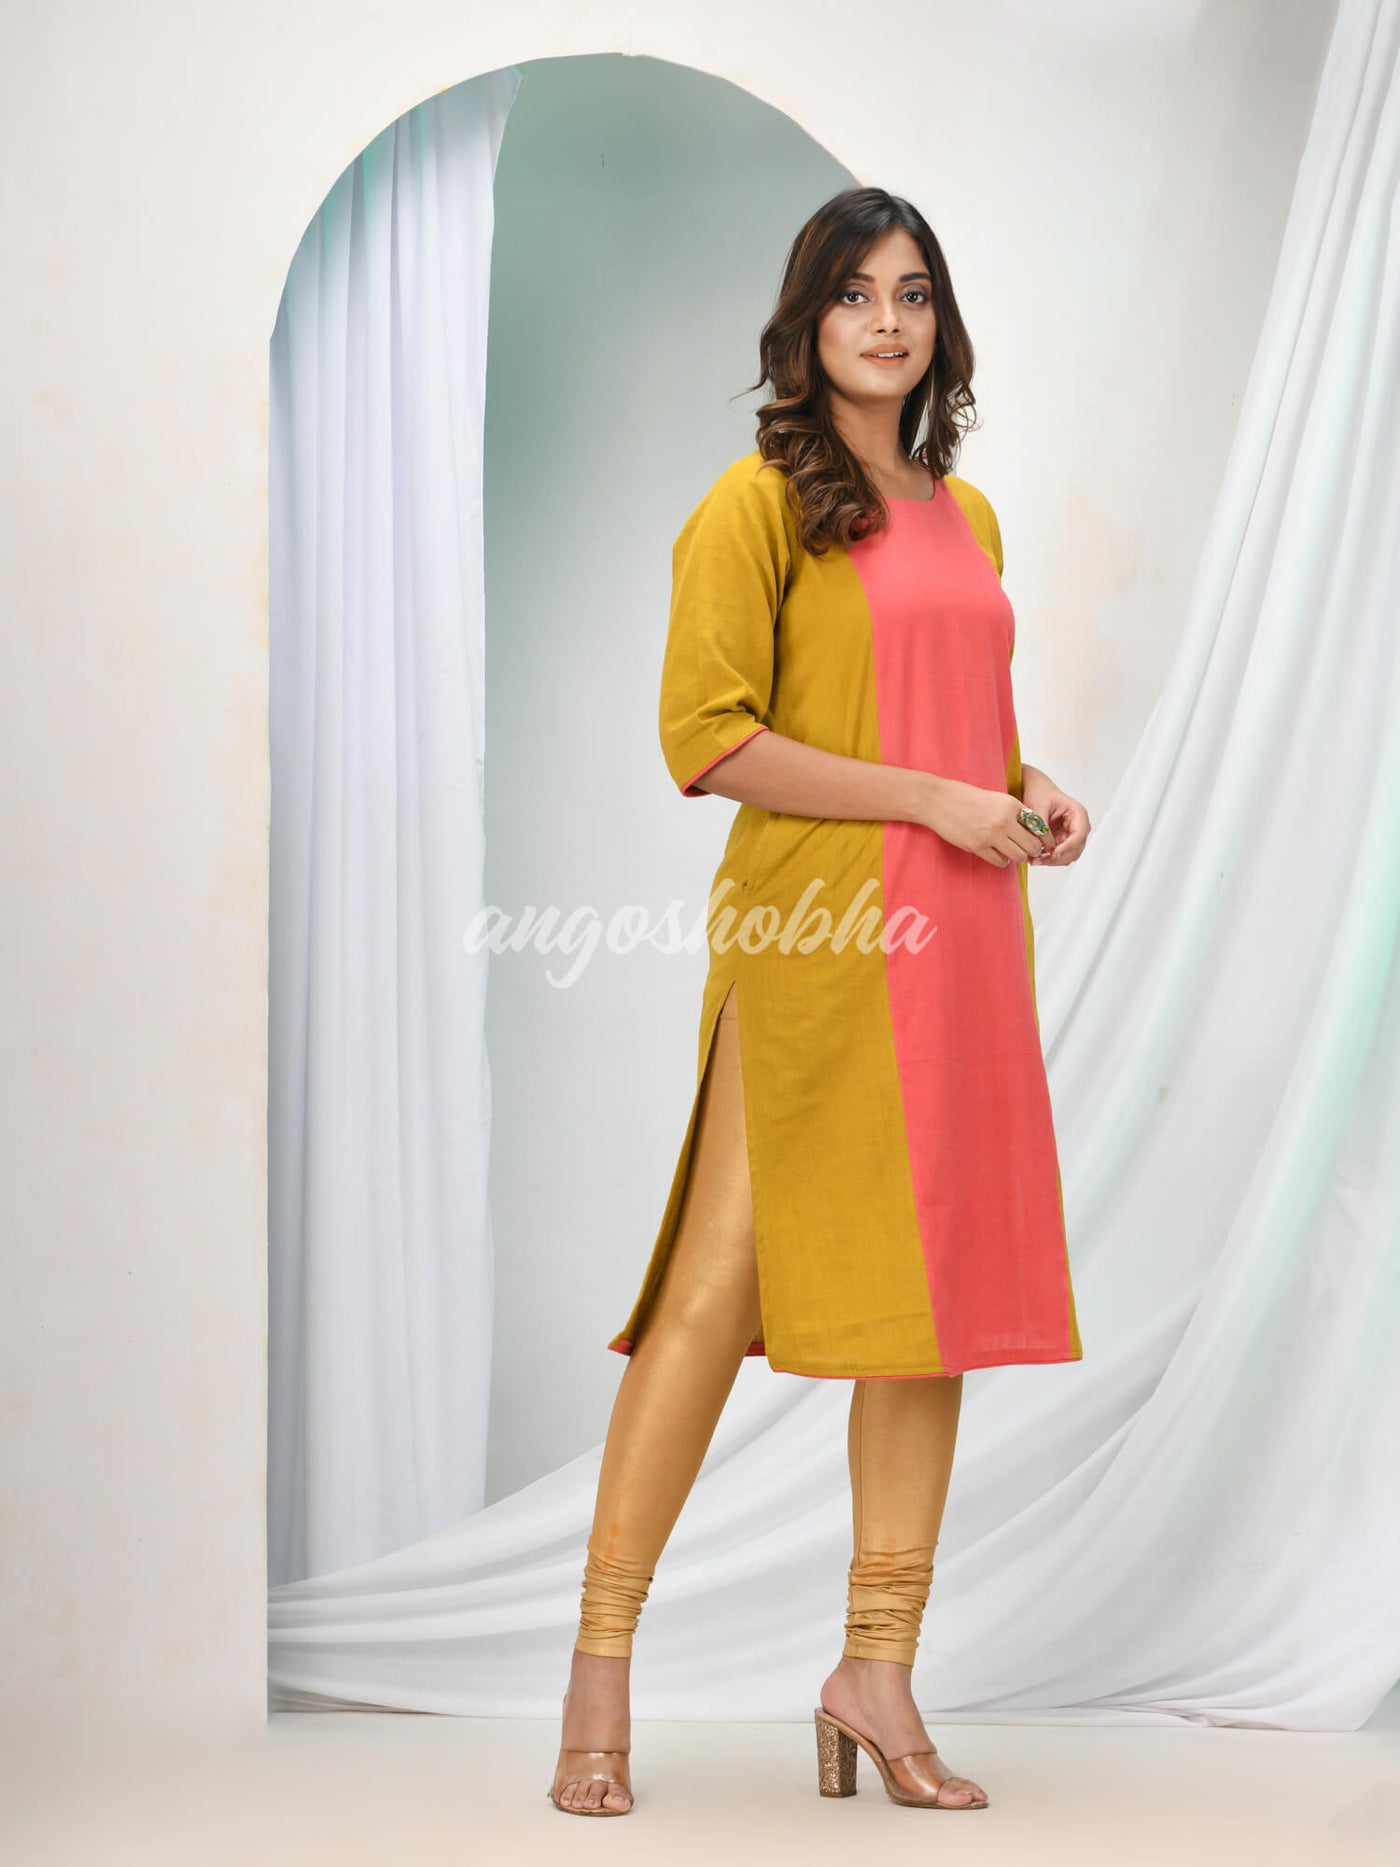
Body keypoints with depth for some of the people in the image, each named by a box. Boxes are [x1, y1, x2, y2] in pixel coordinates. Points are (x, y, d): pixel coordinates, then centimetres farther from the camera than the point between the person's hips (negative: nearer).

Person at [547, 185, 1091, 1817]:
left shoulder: (965, 516, 18)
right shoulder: (756, 504, -3)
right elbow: (706, 738, -12)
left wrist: (1029, 796, 8)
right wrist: (932, 799, -13)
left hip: (958, 941, 7)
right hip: (809, 935, -7)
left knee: (937, 1286, 6)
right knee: (723, 1281, -5)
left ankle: (876, 1670, 14)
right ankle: (601, 1666, 5)